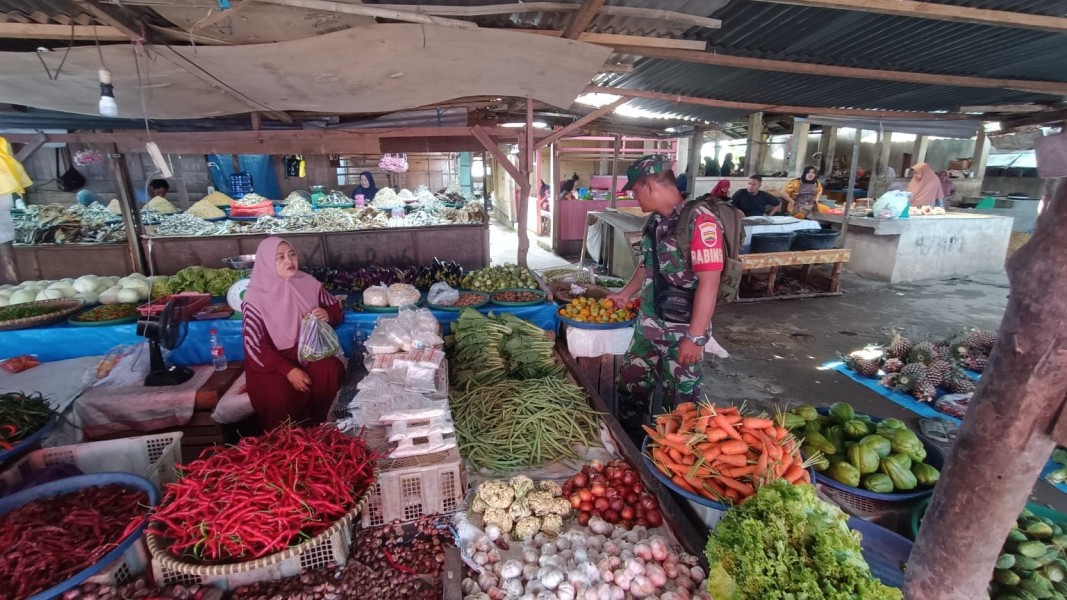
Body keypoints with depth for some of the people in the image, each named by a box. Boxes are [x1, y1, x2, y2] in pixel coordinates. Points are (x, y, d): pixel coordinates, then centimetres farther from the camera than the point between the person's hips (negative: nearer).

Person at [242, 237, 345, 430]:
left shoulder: (309, 284, -2)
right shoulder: (256, 299, -13)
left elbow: (336, 309, 11)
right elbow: (255, 346, -15)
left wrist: (328, 315, -15)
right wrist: (288, 370, -26)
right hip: (270, 361, -3)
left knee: (332, 369, -29)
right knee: (280, 396, -32)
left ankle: (316, 426, -7)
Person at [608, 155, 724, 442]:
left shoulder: (699, 221, -20)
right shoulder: (655, 221, 5)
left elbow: (709, 282, -23)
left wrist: (695, 337, -23)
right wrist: (625, 295, 27)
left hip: (682, 331, -8)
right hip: (649, 324, 8)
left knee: (680, 400, 10)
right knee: (631, 384, 18)